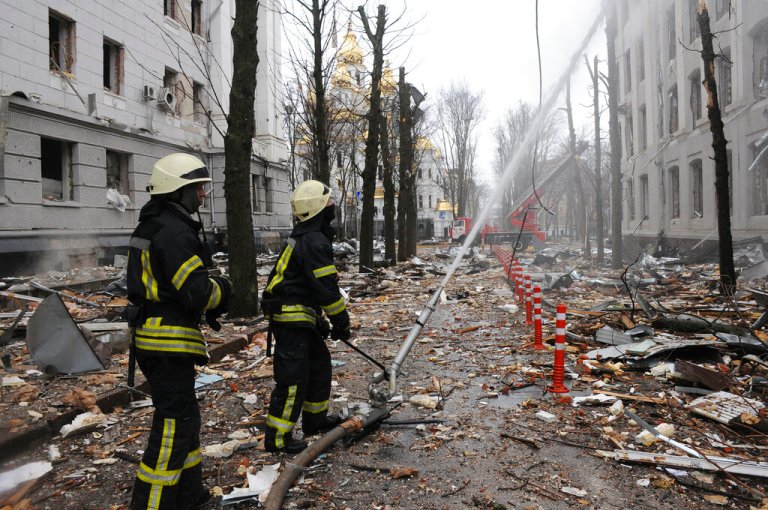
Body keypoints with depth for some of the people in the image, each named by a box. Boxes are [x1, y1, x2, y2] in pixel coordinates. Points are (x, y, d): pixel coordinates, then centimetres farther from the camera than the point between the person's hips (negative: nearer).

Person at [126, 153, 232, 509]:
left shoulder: (152, 226, 14)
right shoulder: (175, 232, -19)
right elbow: (197, 291, -24)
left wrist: (208, 306, 11)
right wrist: (222, 289, -2)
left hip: (151, 336, 11)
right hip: (169, 343, -11)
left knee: (184, 416, 20)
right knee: (174, 425, -2)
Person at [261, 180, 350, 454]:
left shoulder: (303, 237, 16)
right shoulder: (315, 242, -19)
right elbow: (326, 288, -20)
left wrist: (319, 319, 24)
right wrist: (341, 321, -8)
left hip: (301, 317, 11)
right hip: (292, 319, -11)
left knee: (320, 363, 20)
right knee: (293, 378, -5)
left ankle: (315, 418, 34)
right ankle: (277, 437, 5)